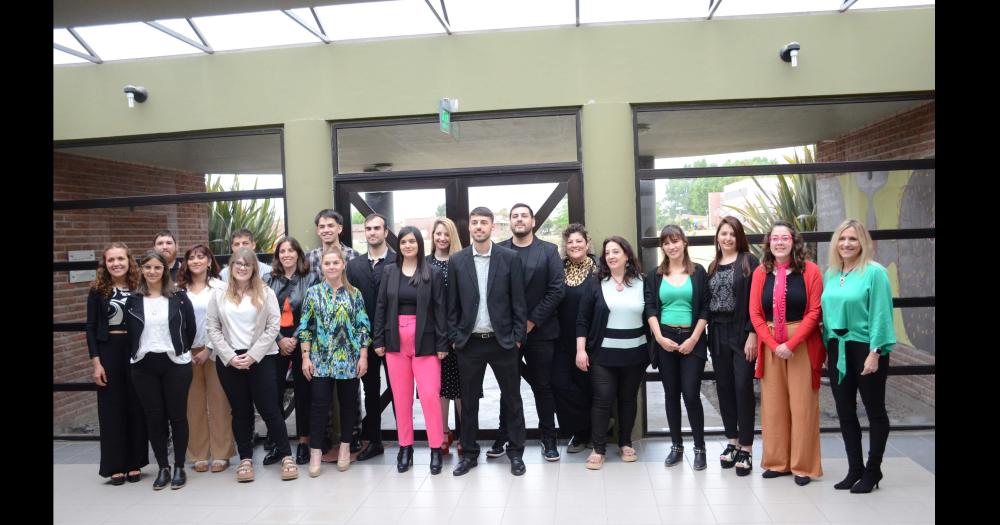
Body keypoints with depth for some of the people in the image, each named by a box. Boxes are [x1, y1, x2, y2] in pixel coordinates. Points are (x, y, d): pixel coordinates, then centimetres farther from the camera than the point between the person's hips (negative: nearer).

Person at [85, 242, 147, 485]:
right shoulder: (98, 291, 0)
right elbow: (91, 328, -1)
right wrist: (96, 362, -8)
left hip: (136, 351, 1)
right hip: (108, 351, -1)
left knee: (136, 407, 6)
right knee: (111, 408, 4)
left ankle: (135, 463, 16)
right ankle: (115, 466, 12)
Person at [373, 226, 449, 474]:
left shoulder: (433, 273, -1)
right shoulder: (389, 272, 7)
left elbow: (440, 309, -2)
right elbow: (380, 307, 8)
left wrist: (442, 344, -7)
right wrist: (378, 340, 2)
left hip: (424, 341, -3)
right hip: (395, 341, 3)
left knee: (429, 395, -7)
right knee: (401, 397, 8)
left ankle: (436, 449, 6)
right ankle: (405, 447, 20)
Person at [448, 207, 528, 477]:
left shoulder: (510, 258, -2)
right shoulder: (457, 261, 2)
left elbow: (518, 301, -1)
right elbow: (453, 304, 5)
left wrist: (517, 337, -5)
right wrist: (454, 337, 0)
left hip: (503, 341, -1)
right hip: (469, 342, 1)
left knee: (512, 399, 7)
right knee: (468, 401, 10)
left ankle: (516, 452, 22)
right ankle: (469, 453, 23)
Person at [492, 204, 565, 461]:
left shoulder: (549, 251, 1)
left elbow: (556, 290, -5)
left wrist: (532, 321, -10)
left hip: (539, 331, -1)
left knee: (543, 387, 7)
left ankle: (549, 439, 19)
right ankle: (503, 437, 21)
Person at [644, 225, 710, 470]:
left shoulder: (698, 272, 3)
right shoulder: (655, 275, 7)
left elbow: (705, 309, 0)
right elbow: (650, 309, 2)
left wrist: (693, 339, -9)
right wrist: (659, 338, -10)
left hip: (691, 340, -2)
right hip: (665, 340, 2)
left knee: (691, 395, -6)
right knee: (671, 394, 8)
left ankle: (699, 448, 9)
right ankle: (676, 446, 19)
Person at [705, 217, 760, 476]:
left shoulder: (749, 262, -3)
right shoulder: (712, 267, 14)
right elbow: (707, 303, 12)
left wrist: (752, 334, -15)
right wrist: (709, 334, 6)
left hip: (741, 333, -5)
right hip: (718, 335, 5)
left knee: (743, 387, -4)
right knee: (724, 388, 9)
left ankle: (746, 448, 4)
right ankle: (732, 441, 21)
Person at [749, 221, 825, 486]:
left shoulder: (810, 270, -4)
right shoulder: (760, 273, 4)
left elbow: (814, 312, -8)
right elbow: (755, 314, 2)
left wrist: (791, 344, -15)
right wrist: (773, 345, -9)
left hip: (802, 344, -3)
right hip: (770, 346, 3)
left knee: (802, 404, 3)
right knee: (772, 404, 8)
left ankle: (803, 466, 15)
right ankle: (777, 462, 20)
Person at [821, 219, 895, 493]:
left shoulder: (874, 272, -11)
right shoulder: (830, 274, 7)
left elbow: (880, 314, -14)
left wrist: (874, 353, -17)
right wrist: (826, 348, 9)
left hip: (865, 348, -6)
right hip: (837, 349, 6)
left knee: (875, 410, 8)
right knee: (845, 411, 12)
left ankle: (873, 471, 20)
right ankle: (855, 468, 25)